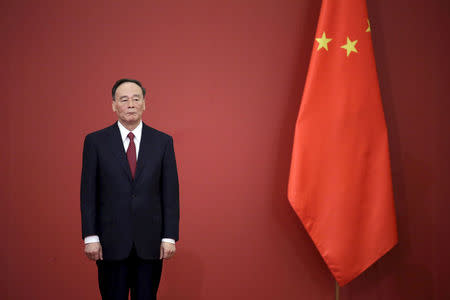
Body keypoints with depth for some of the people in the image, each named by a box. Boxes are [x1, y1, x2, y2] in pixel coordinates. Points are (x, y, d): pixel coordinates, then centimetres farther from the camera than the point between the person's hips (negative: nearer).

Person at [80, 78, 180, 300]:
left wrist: (169, 237, -3)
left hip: (150, 242, 1)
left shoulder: (163, 141, 4)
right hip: (111, 241, -1)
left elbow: (170, 192, 3)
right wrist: (90, 237, -6)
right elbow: (88, 193, 0)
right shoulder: (95, 141, 1)